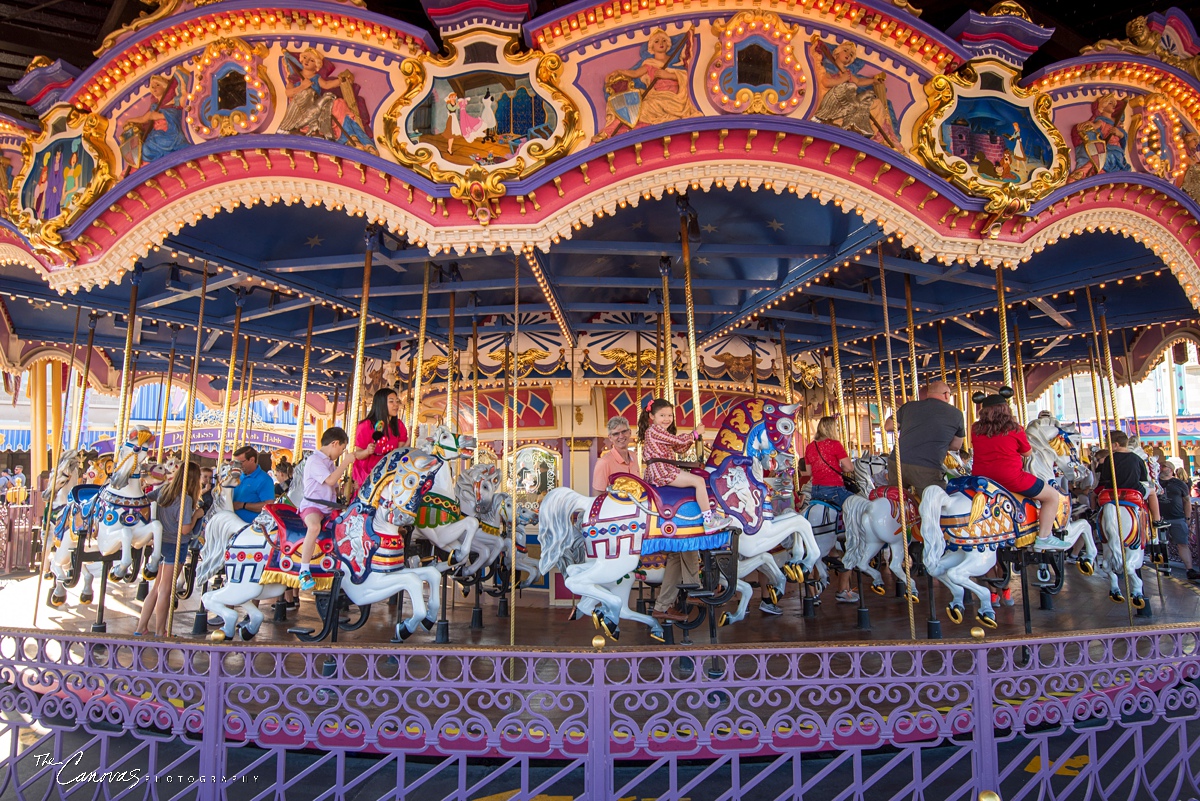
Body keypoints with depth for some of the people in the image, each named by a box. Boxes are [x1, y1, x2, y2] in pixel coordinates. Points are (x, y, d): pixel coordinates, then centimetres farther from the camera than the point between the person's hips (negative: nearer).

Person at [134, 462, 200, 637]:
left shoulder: (163, 489, -2)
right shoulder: (186, 499, -21)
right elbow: (185, 529, -20)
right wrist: (196, 515, -7)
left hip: (161, 542, 7)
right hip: (176, 546, -7)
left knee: (156, 587, 18)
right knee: (165, 590, 3)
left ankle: (141, 627, 22)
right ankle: (160, 632, 13)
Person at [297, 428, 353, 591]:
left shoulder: (330, 463, 19)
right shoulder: (314, 460, -9)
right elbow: (330, 480, -21)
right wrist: (345, 463, -15)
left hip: (330, 508, 9)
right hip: (312, 506, -9)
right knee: (314, 526, -39)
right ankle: (304, 572, -31)